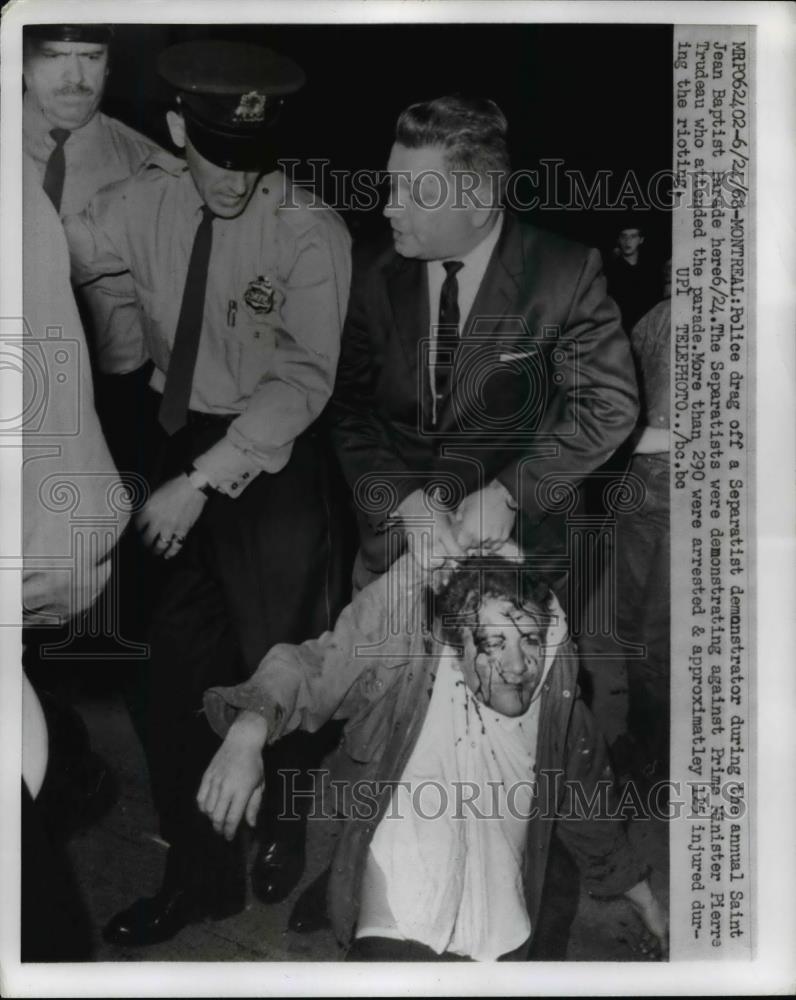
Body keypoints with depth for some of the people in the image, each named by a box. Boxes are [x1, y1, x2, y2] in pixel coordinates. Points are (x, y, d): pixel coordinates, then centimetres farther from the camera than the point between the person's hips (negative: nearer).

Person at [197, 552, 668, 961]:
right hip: (398, 934, -4)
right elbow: (309, 669, -20)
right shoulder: (406, 657, -17)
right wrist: (247, 735, -41)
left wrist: (647, 901, 24)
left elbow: (587, 809, 12)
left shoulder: (555, 703, -4)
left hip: (501, 941, 4)